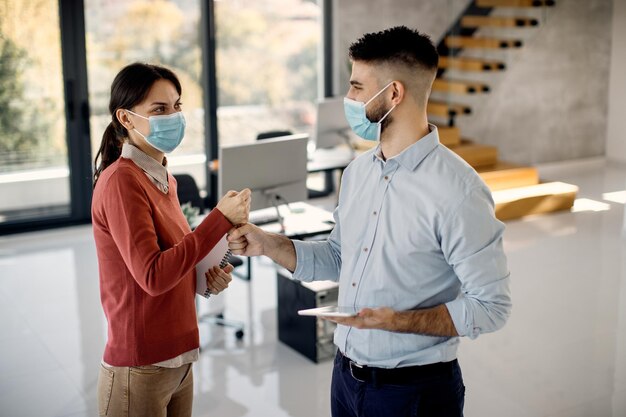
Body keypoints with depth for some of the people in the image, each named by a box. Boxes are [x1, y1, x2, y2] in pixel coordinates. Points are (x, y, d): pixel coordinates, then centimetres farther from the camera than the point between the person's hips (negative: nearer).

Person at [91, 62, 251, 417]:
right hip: (140, 371, -7)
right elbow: (152, 276, -24)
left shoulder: (163, 178, 7)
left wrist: (207, 275, -2)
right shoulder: (121, 181, -17)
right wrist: (221, 218, -23)